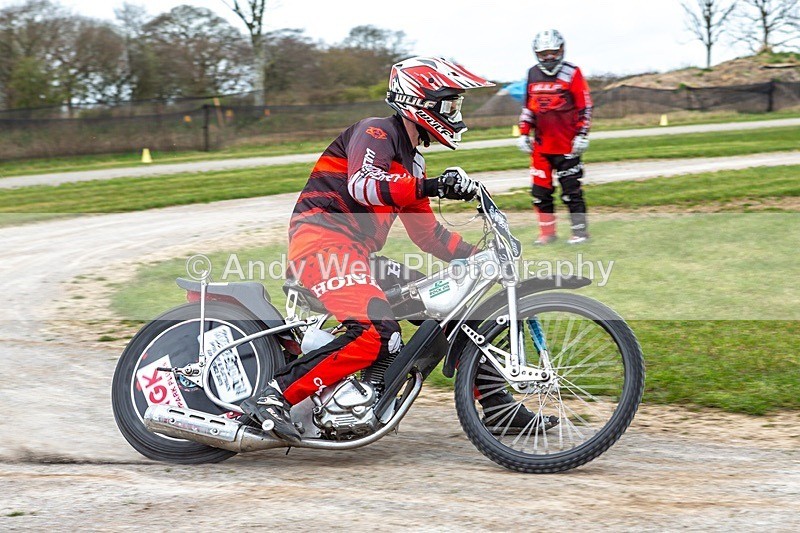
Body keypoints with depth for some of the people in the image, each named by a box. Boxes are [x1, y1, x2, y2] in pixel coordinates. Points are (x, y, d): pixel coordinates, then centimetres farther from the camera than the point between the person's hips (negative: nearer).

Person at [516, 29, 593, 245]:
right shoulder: (533, 75, 10)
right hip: (541, 144, 5)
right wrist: (523, 133, 14)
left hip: (567, 145, -5)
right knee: (540, 191, 5)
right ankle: (547, 232, 15)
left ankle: (580, 230, 7)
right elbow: (528, 107, 18)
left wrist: (582, 135, -10)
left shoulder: (571, 73, -5)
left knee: (571, 190, -2)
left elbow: (585, 107, -5)